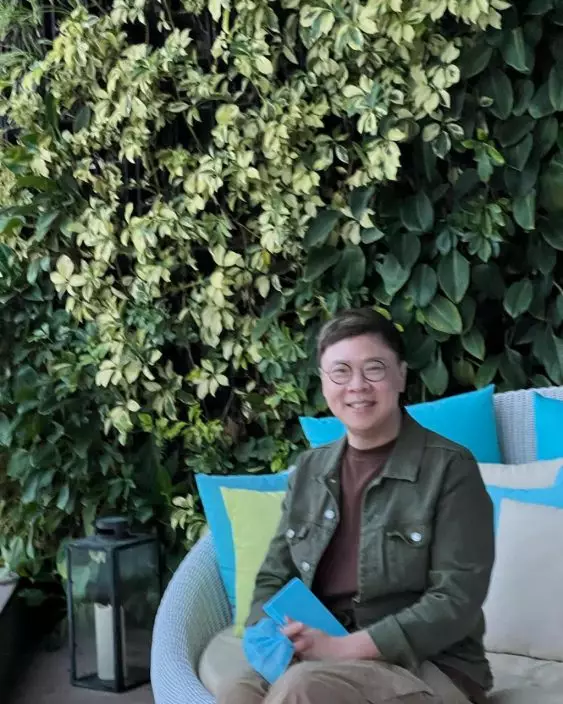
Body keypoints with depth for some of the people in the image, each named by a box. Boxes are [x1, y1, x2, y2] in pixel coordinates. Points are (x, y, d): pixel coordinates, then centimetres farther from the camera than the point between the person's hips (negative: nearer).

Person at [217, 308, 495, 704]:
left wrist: (343, 647, -22)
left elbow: (457, 603, -13)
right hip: (324, 661, 4)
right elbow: (274, 579, 13)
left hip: (431, 669, -4)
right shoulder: (309, 471, 11)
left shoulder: (449, 467, -6)